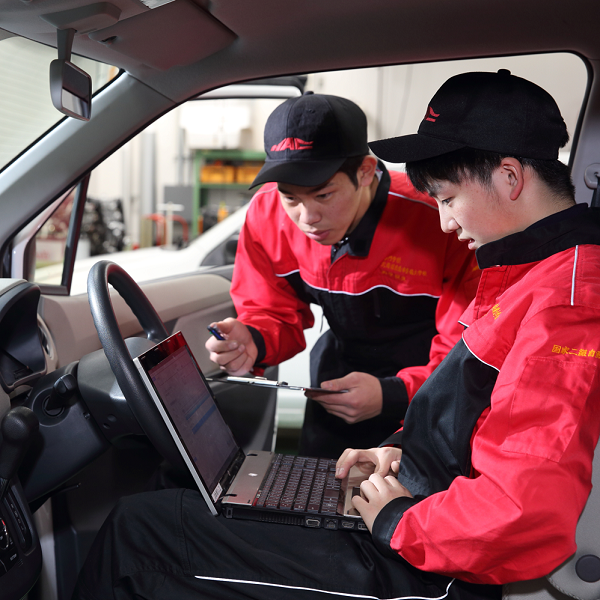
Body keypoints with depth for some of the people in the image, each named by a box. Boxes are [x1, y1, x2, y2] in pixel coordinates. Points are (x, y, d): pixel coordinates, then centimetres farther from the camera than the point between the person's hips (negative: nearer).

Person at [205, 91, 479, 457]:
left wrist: (393, 395, -39)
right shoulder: (267, 215, -16)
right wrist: (252, 341, -27)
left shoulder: (439, 223, -30)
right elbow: (274, 315, -3)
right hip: (338, 380, 4)